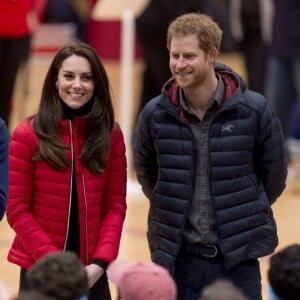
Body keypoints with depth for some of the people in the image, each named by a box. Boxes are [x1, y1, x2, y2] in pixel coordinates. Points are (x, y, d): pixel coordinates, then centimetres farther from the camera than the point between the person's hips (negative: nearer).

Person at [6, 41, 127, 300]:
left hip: (91, 272, 2)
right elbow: (17, 208, -5)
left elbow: (116, 204, 4)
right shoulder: (28, 134, -4)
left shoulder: (111, 135, 4)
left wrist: (101, 262, -9)